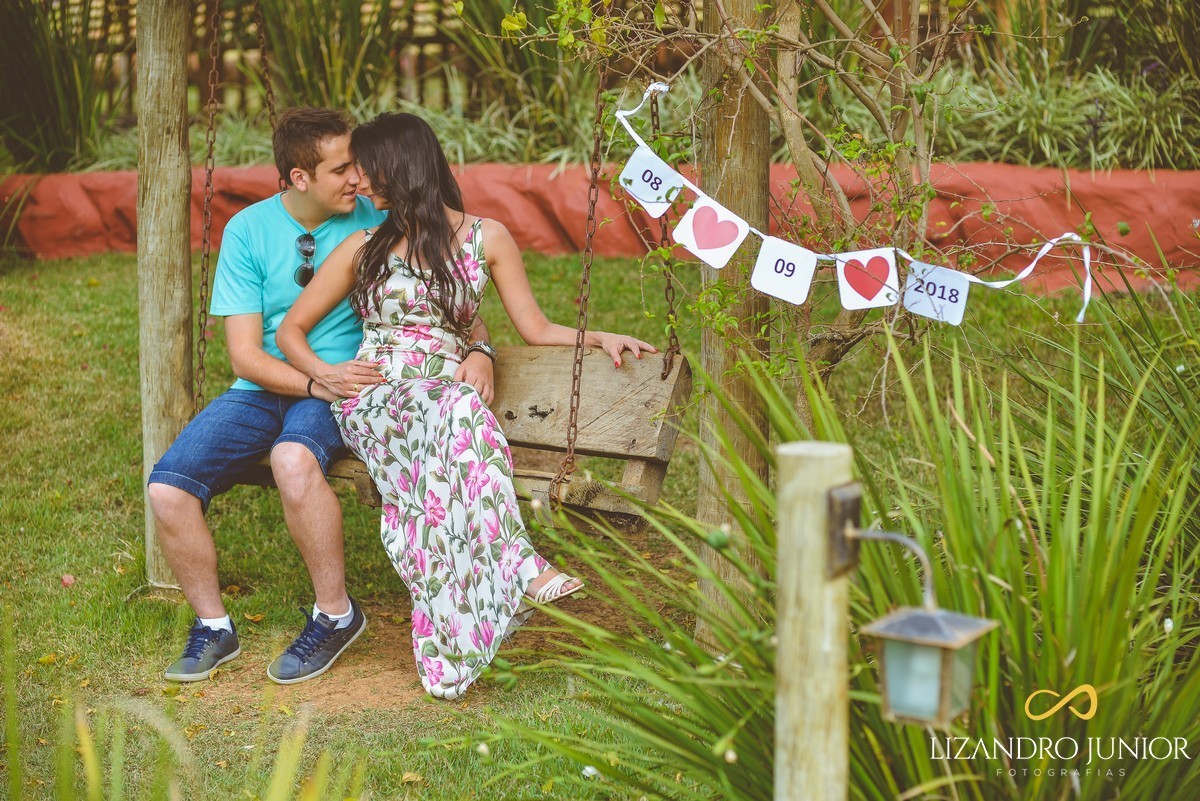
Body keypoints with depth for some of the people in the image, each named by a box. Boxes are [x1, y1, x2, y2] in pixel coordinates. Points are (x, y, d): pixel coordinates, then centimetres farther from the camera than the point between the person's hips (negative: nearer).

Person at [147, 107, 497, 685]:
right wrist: (315, 381, -22)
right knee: (167, 488, -20)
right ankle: (213, 626, 3)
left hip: (341, 389, -2)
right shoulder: (248, 231, -2)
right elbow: (245, 354, -5)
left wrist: (478, 349, -15)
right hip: (262, 390, 2)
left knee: (293, 459, -37)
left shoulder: (372, 223, -1)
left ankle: (335, 614, -16)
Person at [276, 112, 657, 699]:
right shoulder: (364, 248, 15)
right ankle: (521, 569, -49)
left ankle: (448, 649, -46)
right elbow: (291, 330, 18)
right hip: (375, 402, -1)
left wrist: (598, 337, -4)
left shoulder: (486, 238, 14)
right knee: (458, 414, -38)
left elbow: (536, 329, 14)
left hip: (448, 399, 1)